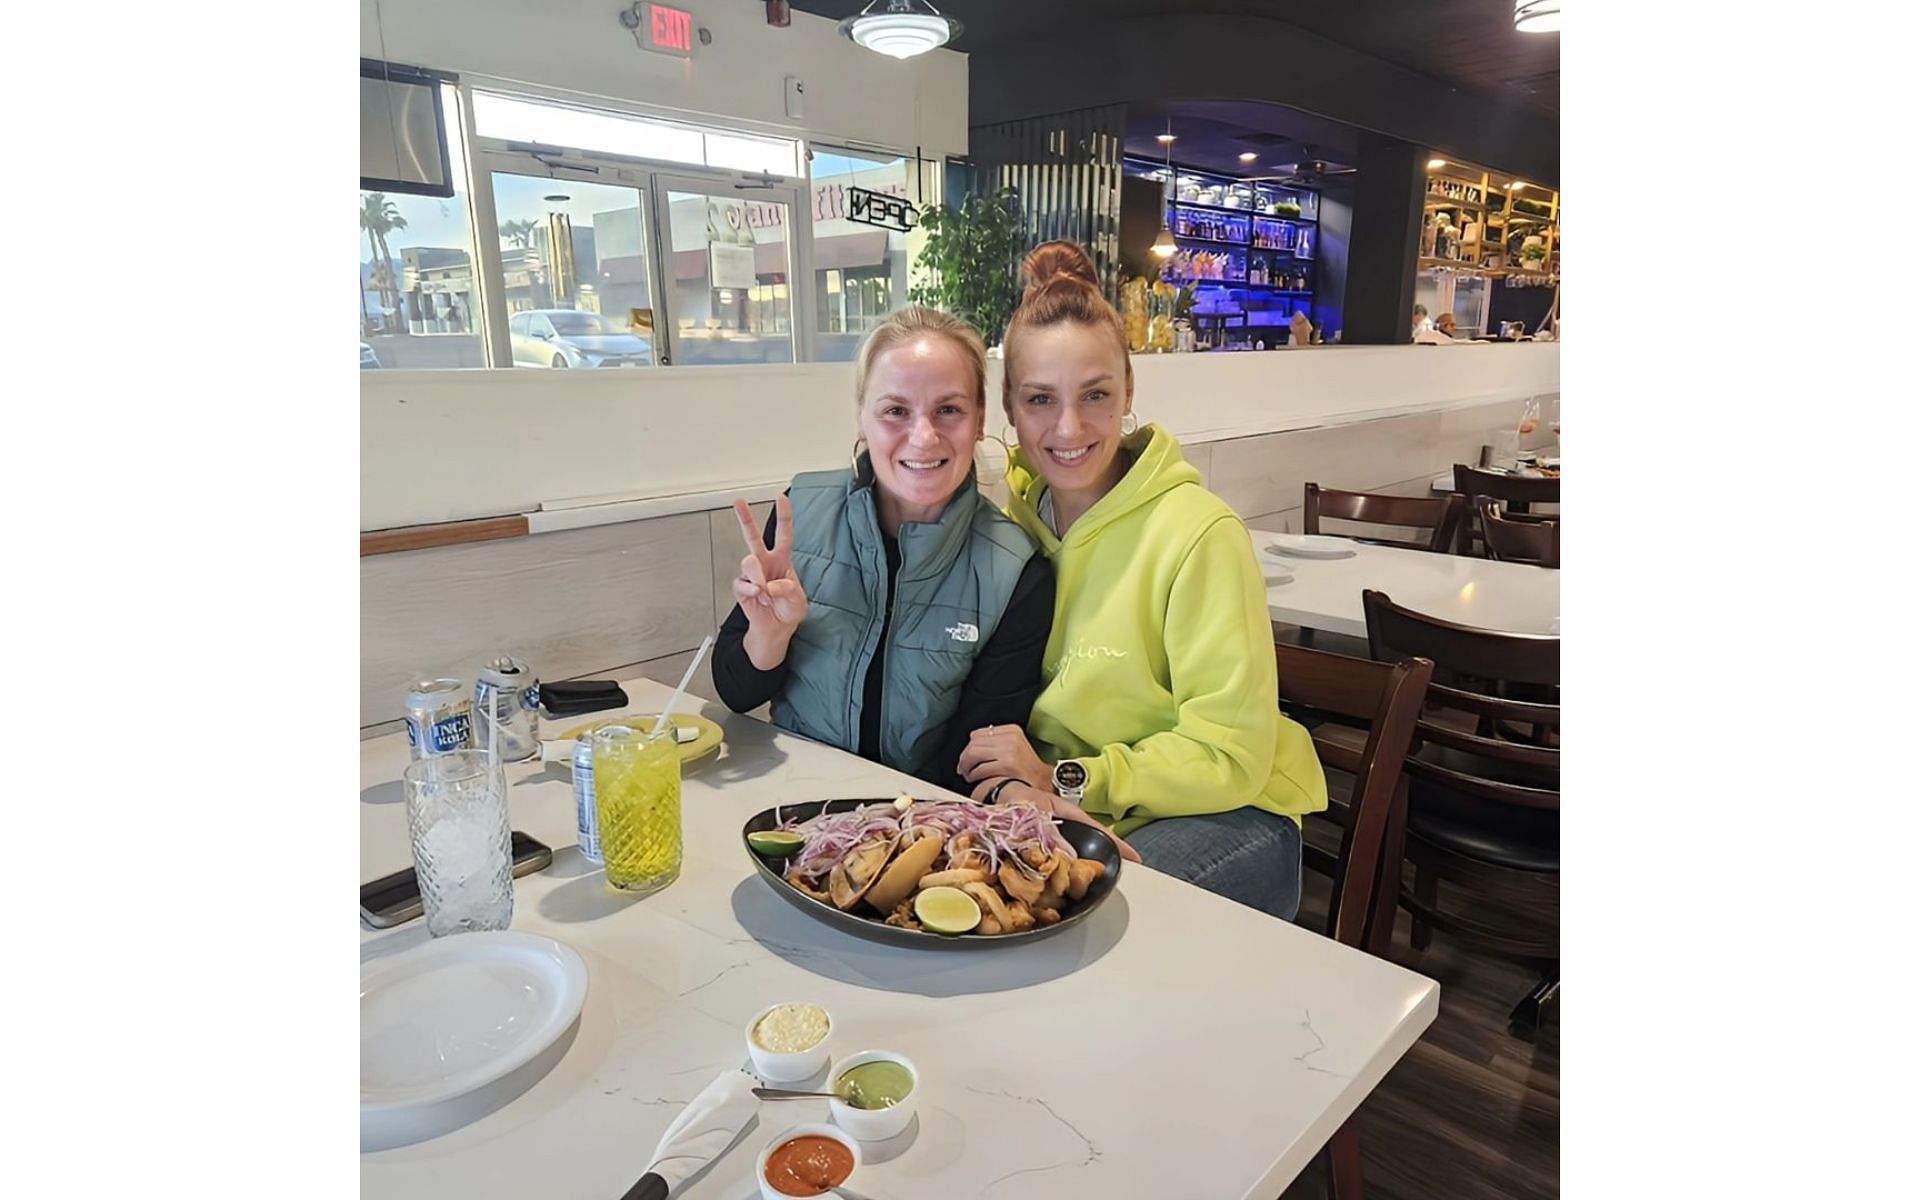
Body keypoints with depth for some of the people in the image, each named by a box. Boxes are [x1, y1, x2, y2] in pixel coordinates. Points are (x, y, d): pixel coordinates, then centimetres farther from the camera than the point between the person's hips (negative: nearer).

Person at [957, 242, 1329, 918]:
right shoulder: (1010, 515, 0)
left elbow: (1229, 759, -15)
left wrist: (1063, 778, -17)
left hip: (1223, 816, -4)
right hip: (1060, 806, 4)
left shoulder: (1198, 532, -18)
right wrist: (1011, 783, -20)